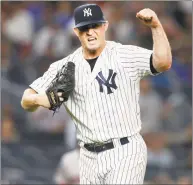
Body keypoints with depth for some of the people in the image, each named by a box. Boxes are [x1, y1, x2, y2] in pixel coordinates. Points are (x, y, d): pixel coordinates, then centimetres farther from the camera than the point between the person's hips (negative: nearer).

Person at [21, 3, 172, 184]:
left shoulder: (126, 56, -7)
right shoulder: (63, 67, 5)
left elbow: (163, 63, -23)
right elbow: (26, 101, 5)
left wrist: (156, 26, -36)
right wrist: (38, 99, -19)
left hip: (125, 154, -5)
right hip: (89, 157, 5)